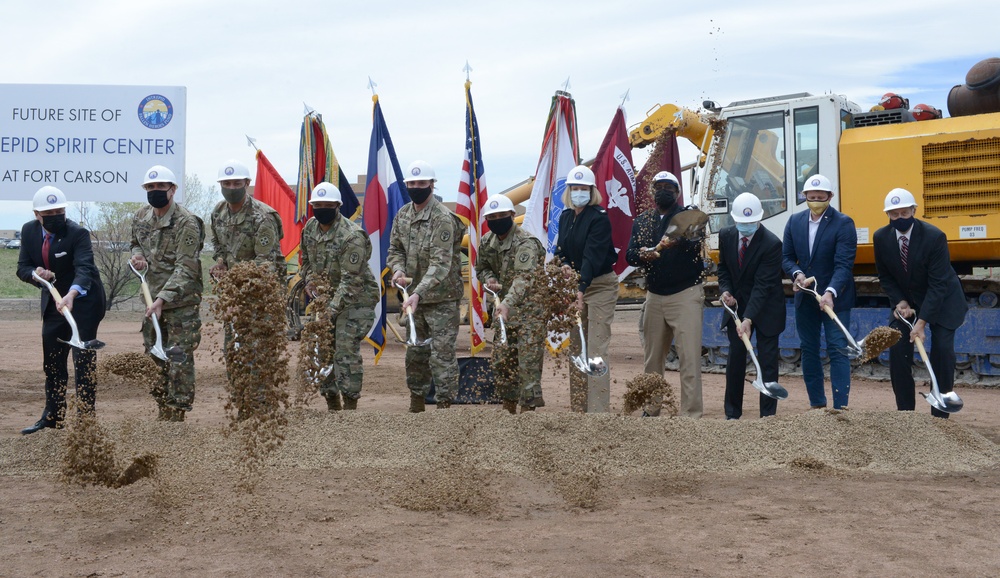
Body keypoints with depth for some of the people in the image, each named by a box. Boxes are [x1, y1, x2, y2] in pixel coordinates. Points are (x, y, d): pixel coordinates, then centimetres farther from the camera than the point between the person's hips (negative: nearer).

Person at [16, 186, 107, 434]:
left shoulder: (78, 234, -22)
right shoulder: (29, 231, -4)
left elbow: (84, 269, -36)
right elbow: (23, 267, 2)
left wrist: (71, 295, -54)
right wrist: (35, 273, -23)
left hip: (83, 300, -6)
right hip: (52, 301, 7)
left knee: (83, 359, -8)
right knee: (51, 361, 13)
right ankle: (52, 416, 26)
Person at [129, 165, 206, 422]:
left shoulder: (187, 223, -15)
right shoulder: (141, 218, 7)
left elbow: (185, 269, -19)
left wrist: (162, 299, -26)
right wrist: (137, 255, 2)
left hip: (181, 302, -7)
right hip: (152, 299, 7)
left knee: (180, 361, -5)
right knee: (156, 356, 14)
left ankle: (177, 414, 3)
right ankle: (163, 411, 26)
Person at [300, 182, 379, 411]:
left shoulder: (352, 237, -24)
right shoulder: (310, 227, 1)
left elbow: (351, 280, -26)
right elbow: (306, 258, 19)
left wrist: (333, 309, -32)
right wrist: (309, 278, -2)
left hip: (356, 299, -8)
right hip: (326, 297, 8)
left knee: (346, 351, -13)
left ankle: (350, 404, -4)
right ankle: (332, 404, 21)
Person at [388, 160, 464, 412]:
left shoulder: (443, 219, -18)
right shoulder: (402, 215, 6)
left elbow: (441, 264, -26)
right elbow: (395, 249, 14)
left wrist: (418, 293, -36)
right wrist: (398, 269, -9)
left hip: (442, 298, -7)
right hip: (414, 296, 7)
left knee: (442, 353, -8)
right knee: (415, 352, 16)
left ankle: (444, 403, -1)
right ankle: (416, 402, 29)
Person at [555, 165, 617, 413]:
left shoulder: (599, 218, -15)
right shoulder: (565, 217, 7)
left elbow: (592, 256, -25)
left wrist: (581, 289, -35)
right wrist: (564, 265, -10)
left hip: (600, 286, -7)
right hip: (576, 285, 8)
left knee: (597, 349, -11)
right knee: (576, 346, 10)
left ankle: (598, 409, -12)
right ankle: (577, 406, 18)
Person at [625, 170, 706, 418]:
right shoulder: (642, 221, 11)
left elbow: (696, 245, -21)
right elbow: (629, 255, 1)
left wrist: (679, 241, -43)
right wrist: (642, 255, -23)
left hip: (686, 295, -4)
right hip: (654, 296, 5)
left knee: (690, 358, -9)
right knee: (652, 357, 13)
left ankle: (691, 414, -6)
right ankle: (651, 408, 26)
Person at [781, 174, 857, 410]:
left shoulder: (843, 223, -11)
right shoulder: (795, 221, 5)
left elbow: (844, 264, -19)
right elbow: (786, 256, 7)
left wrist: (831, 292, -33)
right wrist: (796, 273, -15)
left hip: (835, 298, -5)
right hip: (805, 298, 5)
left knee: (838, 350, -7)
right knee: (809, 350, 11)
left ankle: (840, 406, -7)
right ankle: (817, 403, 22)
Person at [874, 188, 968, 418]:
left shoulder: (934, 236, -26)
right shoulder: (881, 237, -13)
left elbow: (938, 284, -27)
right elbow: (884, 275, 1)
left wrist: (922, 321, -32)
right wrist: (900, 302, -15)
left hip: (941, 299, -4)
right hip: (906, 299, 4)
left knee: (942, 351, -14)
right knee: (898, 351, -7)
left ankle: (940, 414, -3)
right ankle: (904, 412, 4)